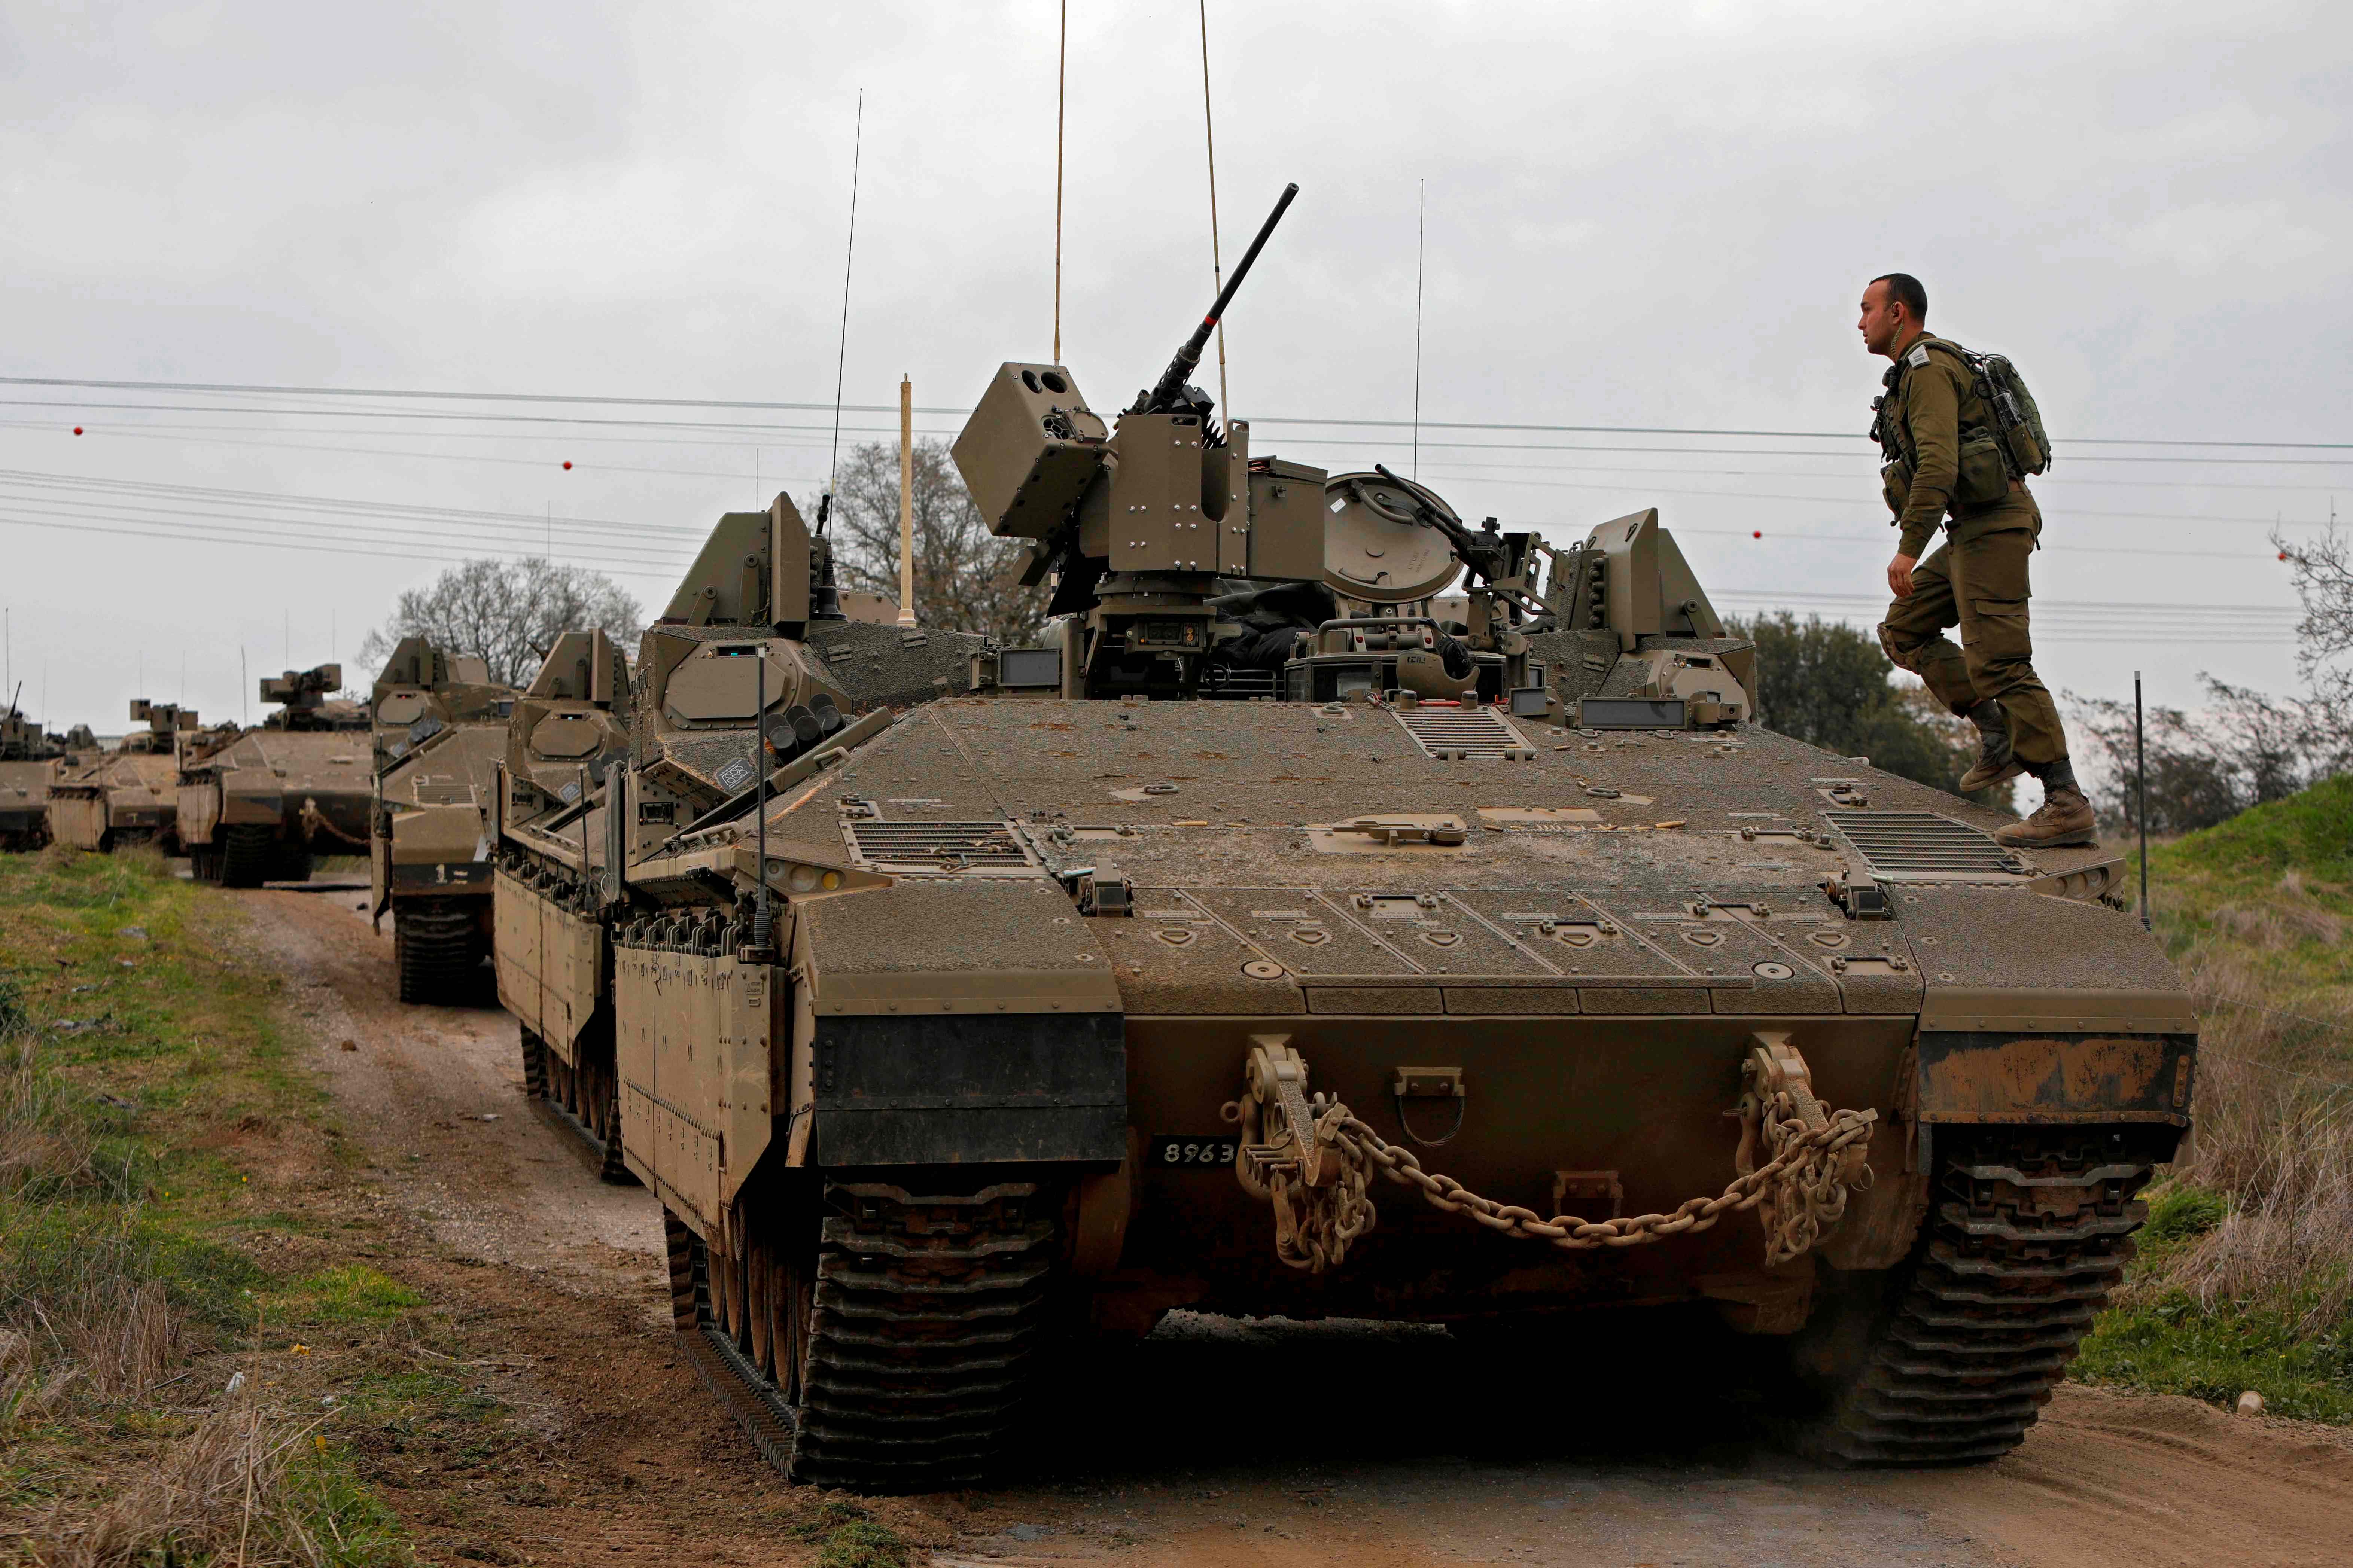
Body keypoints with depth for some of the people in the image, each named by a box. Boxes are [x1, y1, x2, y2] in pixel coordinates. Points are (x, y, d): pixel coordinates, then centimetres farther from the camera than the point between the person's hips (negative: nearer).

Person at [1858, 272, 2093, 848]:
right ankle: (2000, 739, 7)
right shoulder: (1926, 368, 23)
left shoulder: (1926, 368, -10)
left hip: (1990, 525, -11)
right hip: (1977, 530, 11)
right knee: (1903, 631, 14)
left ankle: (2066, 803, -17)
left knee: (1997, 661, -15)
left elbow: (1938, 463, -22)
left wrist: (1909, 547, -24)